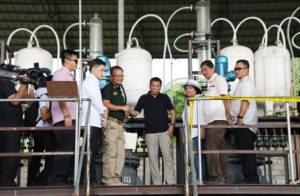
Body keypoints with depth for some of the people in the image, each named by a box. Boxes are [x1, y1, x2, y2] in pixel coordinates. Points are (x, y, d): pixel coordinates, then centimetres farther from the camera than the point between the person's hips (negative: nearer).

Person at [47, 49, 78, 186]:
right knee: (64, 150, -11)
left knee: (70, 150, 9)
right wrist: (66, 115, -23)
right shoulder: (60, 74, -5)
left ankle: (62, 179, 14)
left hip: (71, 118, 10)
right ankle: (55, 180, -7)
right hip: (64, 119, -10)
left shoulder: (69, 76, 22)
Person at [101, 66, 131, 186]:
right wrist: (122, 108, -10)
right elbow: (105, 104, -17)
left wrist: (126, 110, 12)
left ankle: (116, 178, 13)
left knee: (120, 153, 8)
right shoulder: (108, 88, -5)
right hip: (111, 122, -9)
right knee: (110, 152, -9)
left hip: (120, 123, 9)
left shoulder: (121, 88, 21)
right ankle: (108, 179, -4)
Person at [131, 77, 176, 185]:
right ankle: (157, 182, 8)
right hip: (150, 132, 1)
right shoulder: (144, 98, 5)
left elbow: (172, 111, 10)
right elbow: (136, 112, 0)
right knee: (152, 157, 2)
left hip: (164, 131, 0)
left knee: (167, 155, -4)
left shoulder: (164, 97, 7)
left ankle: (170, 181, -1)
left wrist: (172, 125, -1)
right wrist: (129, 111, -22)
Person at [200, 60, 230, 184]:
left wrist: (228, 115, -15)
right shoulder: (210, 83, 24)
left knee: (211, 148, -13)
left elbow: (225, 97, -10)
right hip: (211, 120, 9)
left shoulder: (219, 79, -1)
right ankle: (222, 177, 11)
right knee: (219, 148, 8)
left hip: (217, 119, -9)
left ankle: (216, 177, -13)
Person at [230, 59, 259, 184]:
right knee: (246, 151, 11)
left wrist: (240, 117, -22)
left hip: (244, 123, -10)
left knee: (246, 151, -10)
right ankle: (250, 178, 16)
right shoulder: (242, 83, 22)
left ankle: (251, 178, -8)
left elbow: (246, 101, -18)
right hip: (242, 123, 10)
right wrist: (236, 119, 20)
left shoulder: (246, 83, -8)